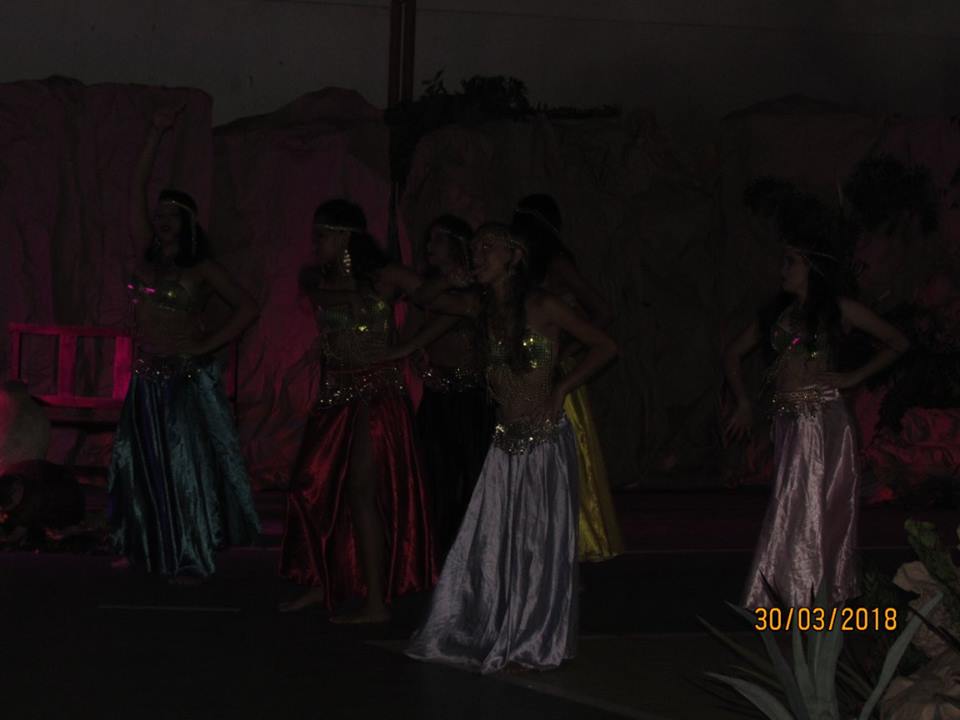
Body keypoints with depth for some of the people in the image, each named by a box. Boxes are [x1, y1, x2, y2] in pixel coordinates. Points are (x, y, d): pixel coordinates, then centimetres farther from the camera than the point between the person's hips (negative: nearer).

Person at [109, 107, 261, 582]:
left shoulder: (202, 270, -3)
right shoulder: (148, 256, 8)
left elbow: (246, 308, -4)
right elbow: (137, 190, 4)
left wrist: (209, 345, -11)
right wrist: (156, 136, 1)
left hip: (188, 377, -5)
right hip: (147, 377, 5)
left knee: (187, 461, -4)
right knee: (143, 463, 6)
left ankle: (191, 558, -1)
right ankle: (145, 549, 16)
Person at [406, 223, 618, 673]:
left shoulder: (542, 307, -10)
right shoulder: (482, 307, 6)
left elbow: (604, 347, -7)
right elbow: (426, 299, 21)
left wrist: (560, 389, -10)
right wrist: (452, 279, 2)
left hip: (544, 438, -6)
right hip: (506, 438, 6)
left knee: (539, 542, 1)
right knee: (492, 542, 7)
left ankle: (534, 645, 11)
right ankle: (495, 639, 19)